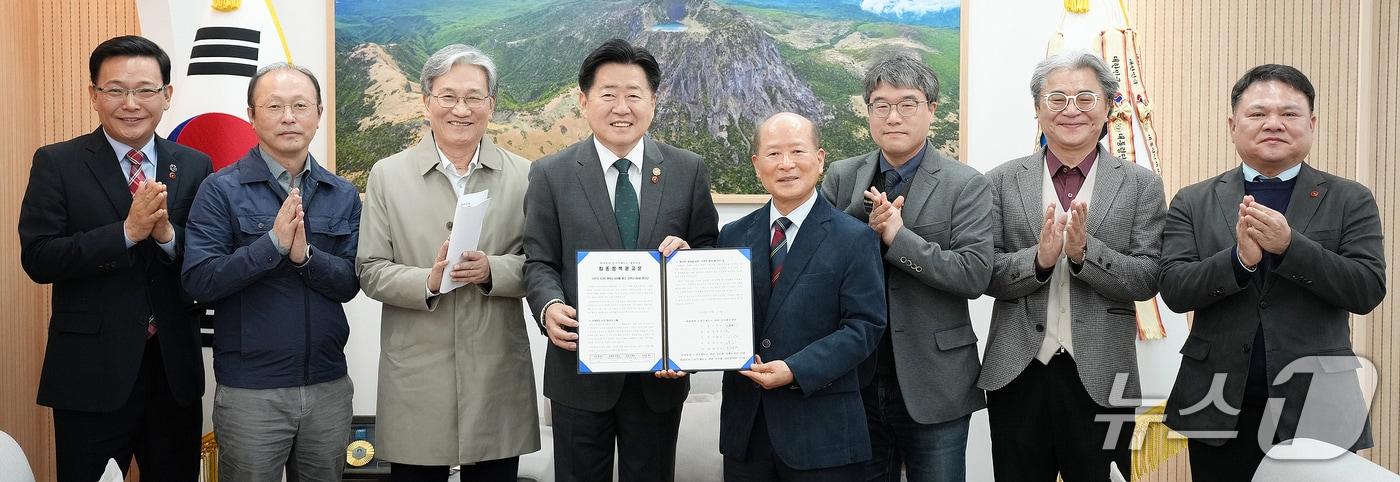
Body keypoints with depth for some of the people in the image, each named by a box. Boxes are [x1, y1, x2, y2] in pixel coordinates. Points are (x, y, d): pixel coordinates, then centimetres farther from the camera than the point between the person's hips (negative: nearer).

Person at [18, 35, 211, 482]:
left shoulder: (195, 167, 4)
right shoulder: (57, 163, -3)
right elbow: (37, 258, -12)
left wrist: (168, 235, -20)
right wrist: (127, 232, -23)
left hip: (175, 371, 3)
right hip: (91, 374, -3)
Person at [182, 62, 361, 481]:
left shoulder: (343, 195, 6)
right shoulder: (222, 190, -5)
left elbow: (349, 284, -1)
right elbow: (200, 282, -13)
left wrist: (305, 255, -19)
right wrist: (274, 242, -22)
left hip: (329, 385, 4)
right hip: (250, 391, -3)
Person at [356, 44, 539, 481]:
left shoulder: (523, 176, 5)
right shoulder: (388, 175, 3)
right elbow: (370, 271, 1)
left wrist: (492, 270, -16)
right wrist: (428, 281, -17)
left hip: (499, 374, 1)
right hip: (417, 376, -1)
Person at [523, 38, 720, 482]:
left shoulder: (688, 171, 3)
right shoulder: (550, 175, 0)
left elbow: (711, 253, 7)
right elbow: (540, 263, 1)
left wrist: (689, 255, -16)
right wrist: (549, 307, -19)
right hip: (581, 371, -1)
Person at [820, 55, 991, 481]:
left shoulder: (966, 185, -4)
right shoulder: (841, 177, 5)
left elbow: (975, 275, -14)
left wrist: (896, 235, -20)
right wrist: (863, 227, -17)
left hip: (933, 383, -3)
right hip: (856, 378, 3)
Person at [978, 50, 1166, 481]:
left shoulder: (1141, 185, 2)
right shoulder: (1003, 181, 4)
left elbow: (1147, 280, -4)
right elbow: (985, 275, -1)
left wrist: (1084, 251, -19)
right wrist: (1039, 258, -18)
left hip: (1101, 380, -1)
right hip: (1017, 376, 1)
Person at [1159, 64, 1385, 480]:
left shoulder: (1351, 201, 3)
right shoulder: (1193, 202, 5)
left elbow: (1368, 289, -7)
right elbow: (1174, 290, -4)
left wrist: (1289, 245, -20)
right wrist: (1240, 258, -21)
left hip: (1316, 410, 0)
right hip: (1220, 410, 1)